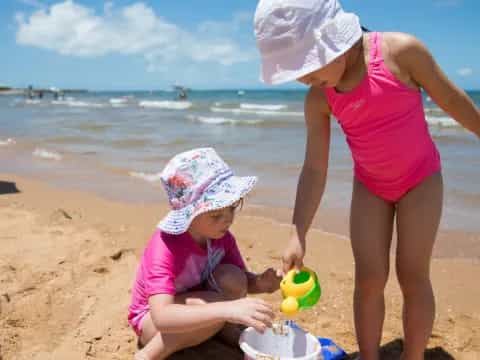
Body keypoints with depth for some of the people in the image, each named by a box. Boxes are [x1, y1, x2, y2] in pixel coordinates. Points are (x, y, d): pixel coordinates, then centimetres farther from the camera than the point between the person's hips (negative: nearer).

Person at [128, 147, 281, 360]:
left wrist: (260, 283, -26)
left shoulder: (221, 236, -15)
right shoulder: (165, 248, -35)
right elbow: (161, 317, -46)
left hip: (193, 306, 5)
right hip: (151, 320, -5)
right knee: (215, 304, -34)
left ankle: (226, 330, 3)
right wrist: (227, 309, -59)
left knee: (232, 278, -25)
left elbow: (242, 280, 0)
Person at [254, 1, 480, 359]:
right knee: (369, 277, -1)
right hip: (370, 185, 2)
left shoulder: (400, 50, -24)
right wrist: (298, 235, -17)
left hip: (421, 178, -2)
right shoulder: (318, 100, -15)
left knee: (412, 275, -1)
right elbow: (314, 170, -13)